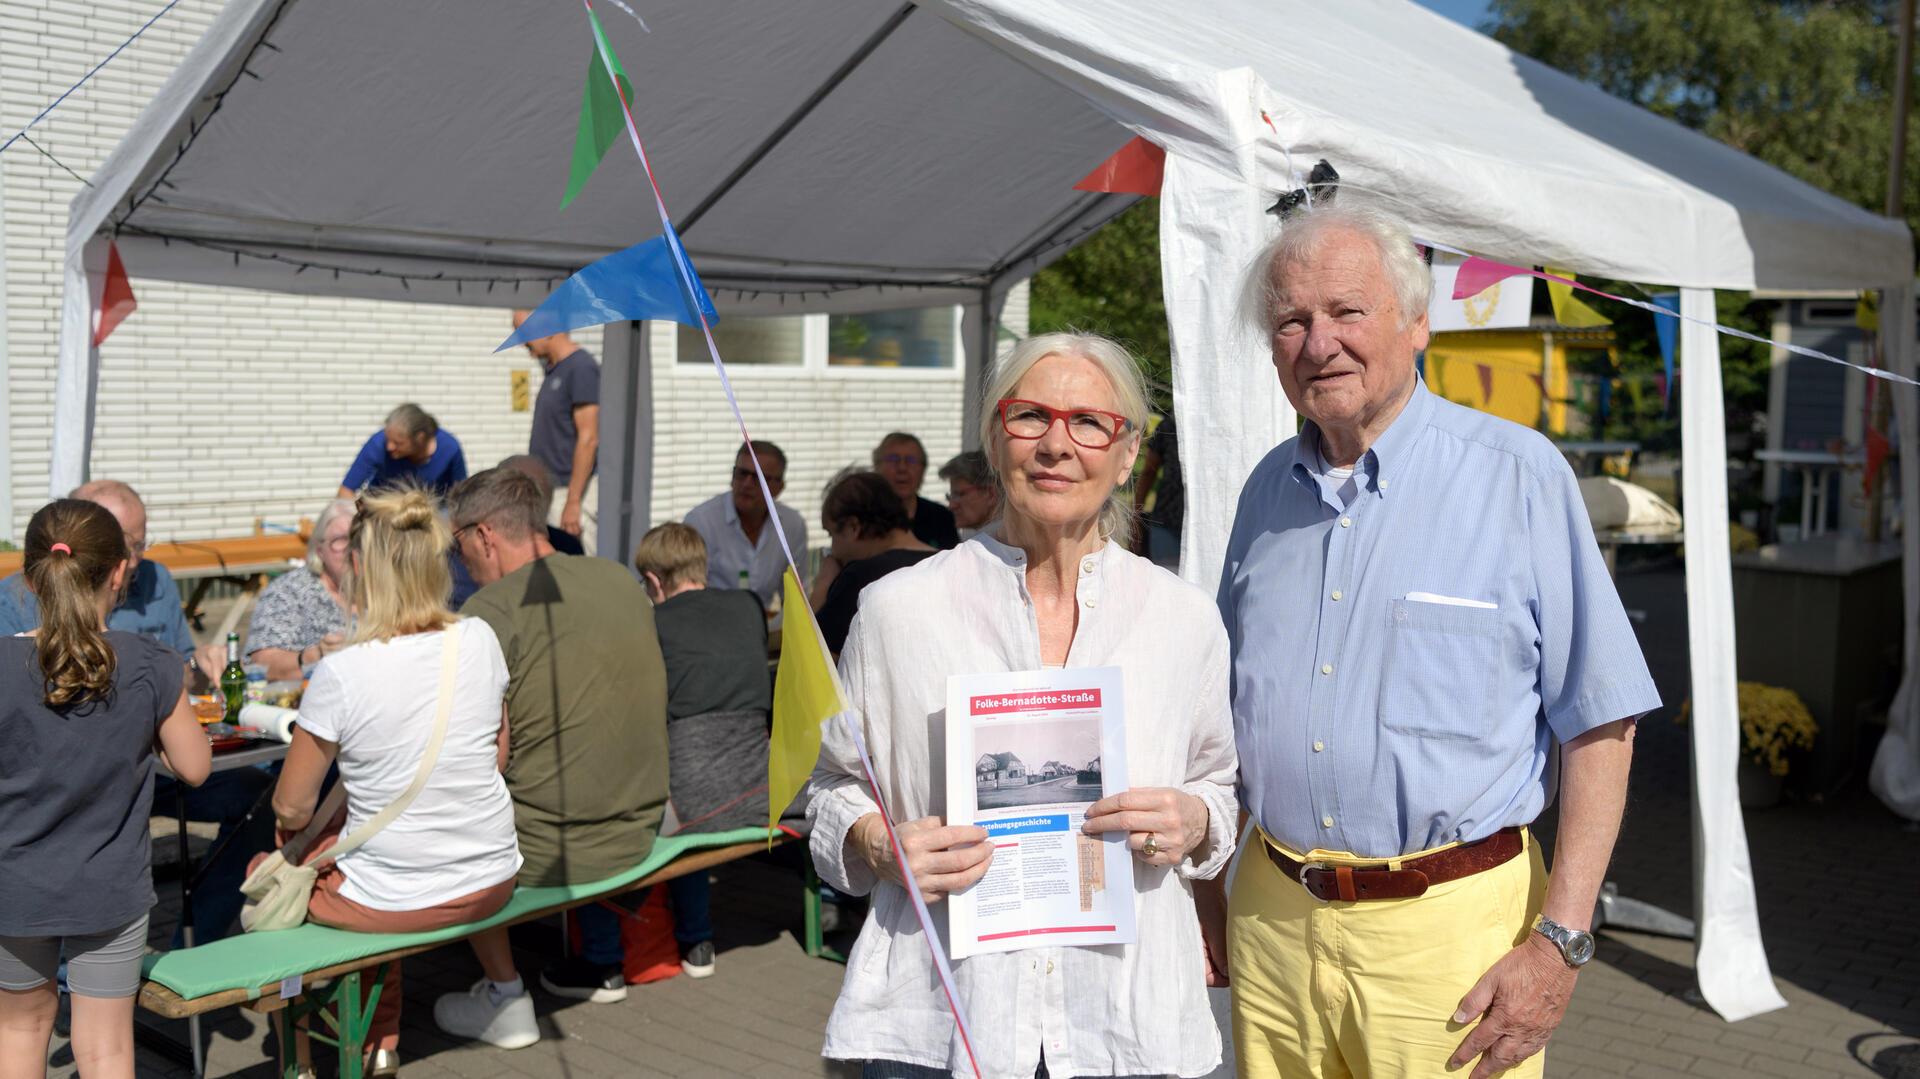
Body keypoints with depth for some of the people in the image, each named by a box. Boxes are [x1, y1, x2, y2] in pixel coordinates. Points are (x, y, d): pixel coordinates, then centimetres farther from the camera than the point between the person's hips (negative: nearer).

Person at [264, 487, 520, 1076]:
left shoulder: (340, 674, -21)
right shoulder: (479, 640, -8)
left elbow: (291, 809, -9)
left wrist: (291, 824, 13)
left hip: (392, 901, -4)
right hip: (494, 883, 5)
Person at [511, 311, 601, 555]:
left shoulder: (581, 368, -13)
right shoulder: (552, 369, 14)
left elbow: (588, 439, -18)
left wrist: (573, 502, -20)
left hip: (570, 490, -9)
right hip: (547, 490, 9)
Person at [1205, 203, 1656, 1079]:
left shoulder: (1518, 474, -7)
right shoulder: (1268, 489, 8)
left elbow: (1598, 723, -8)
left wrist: (1560, 940, -13)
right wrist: (1202, 888, 13)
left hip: (1450, 929, -4)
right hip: (1272, 917, 4)